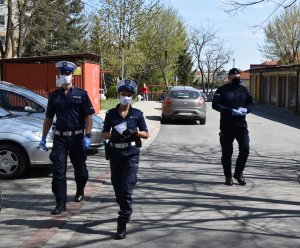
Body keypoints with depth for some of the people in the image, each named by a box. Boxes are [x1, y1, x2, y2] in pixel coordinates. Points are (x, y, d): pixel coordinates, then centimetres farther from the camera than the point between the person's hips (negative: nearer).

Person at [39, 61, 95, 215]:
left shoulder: (81, 95, -2)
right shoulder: (54, 96, 7)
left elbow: (89, 117, -4)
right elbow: (48, 118, 13)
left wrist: (87, 136, -12)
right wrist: (44, 137, 11)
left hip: (77, 137, -2)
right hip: (60, 138, 2)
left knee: (80, 168, 14)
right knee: (58, 171, -4)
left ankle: (80, 191, 40)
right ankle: (60, 203, 0)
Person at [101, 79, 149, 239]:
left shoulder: (137, 114, 1)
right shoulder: (111, 114, 5)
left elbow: (146, 134, 5)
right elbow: (104, 134, 7)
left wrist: (134, 132, -15)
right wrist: (113, 135, -14)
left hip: (131, 154, -3)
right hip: (115, 153, 3)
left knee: (127, 188, -11)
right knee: (117, 186, 14)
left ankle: (122, 223, -8)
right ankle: (125, 212, 40)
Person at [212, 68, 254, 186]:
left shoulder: (244, 90, 12)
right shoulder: (222, 90, -2)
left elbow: (251, 104, 16)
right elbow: (215, 104, -10)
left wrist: (245, 109, -8)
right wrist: (231, 111, -19)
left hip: (241, 125, 3)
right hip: (226, 126, -3)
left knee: (245, 150, -3)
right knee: (227, 152, 4)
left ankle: (238, 173, 16)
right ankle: (228, 176, 18)